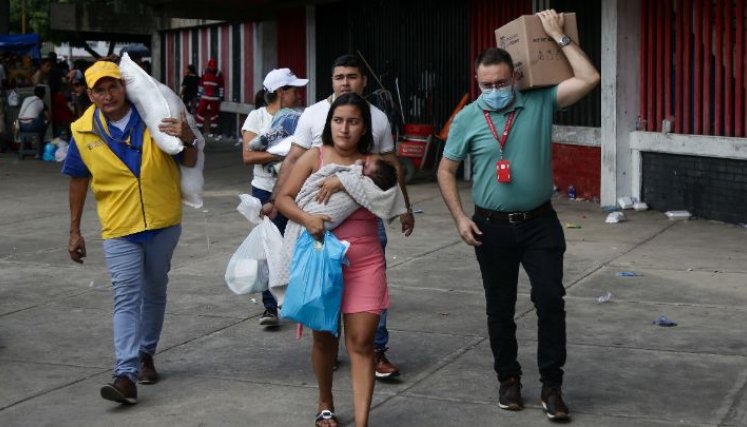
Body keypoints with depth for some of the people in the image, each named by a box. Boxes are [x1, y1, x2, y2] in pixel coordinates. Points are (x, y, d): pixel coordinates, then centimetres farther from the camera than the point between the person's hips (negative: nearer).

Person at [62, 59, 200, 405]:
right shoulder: (83, 132, -6)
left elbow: (189, 163, 0)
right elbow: (78, 181, 6)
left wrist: (188, 140, -23)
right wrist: (74, 231, 8)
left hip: (163, 222, 2)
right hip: (119, 228, -1)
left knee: (154, 292, 16)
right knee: (127, 298, -10)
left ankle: (146, 353, 36)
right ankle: (126, 376, -15)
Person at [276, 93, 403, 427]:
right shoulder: (315, 157, 2)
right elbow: (283, 198, -3)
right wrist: (307, 219, -22)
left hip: (365, 263, 0)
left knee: (361, 342, -6)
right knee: (324, 336, 13)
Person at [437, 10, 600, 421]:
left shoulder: (540, 102, -4)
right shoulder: (467, 119, -3)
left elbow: (588, 79, -14)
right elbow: (445, 171, 5)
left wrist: (558, 36, -11)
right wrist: (460, 218, -4)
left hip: (539, 223, -1)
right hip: (492, 227, 1)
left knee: (550, 299, -6)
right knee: (499, 307, 10)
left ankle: (551, 384, 4)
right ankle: (508, 379, 25)